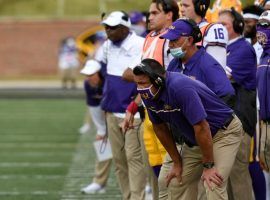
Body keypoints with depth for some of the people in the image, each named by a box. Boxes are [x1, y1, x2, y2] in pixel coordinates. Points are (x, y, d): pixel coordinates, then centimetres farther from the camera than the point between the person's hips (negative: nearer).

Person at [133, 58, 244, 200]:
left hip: (224, 132, -8)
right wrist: (177, 163, 10)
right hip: (193, 140, 8)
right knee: (178, 182, 7)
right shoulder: (149, 95, -9)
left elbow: (201, 127, -30)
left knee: (213, 185, -22)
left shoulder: (180, 87, -33)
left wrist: (208, 166, -24)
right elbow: (160, 128, 7)